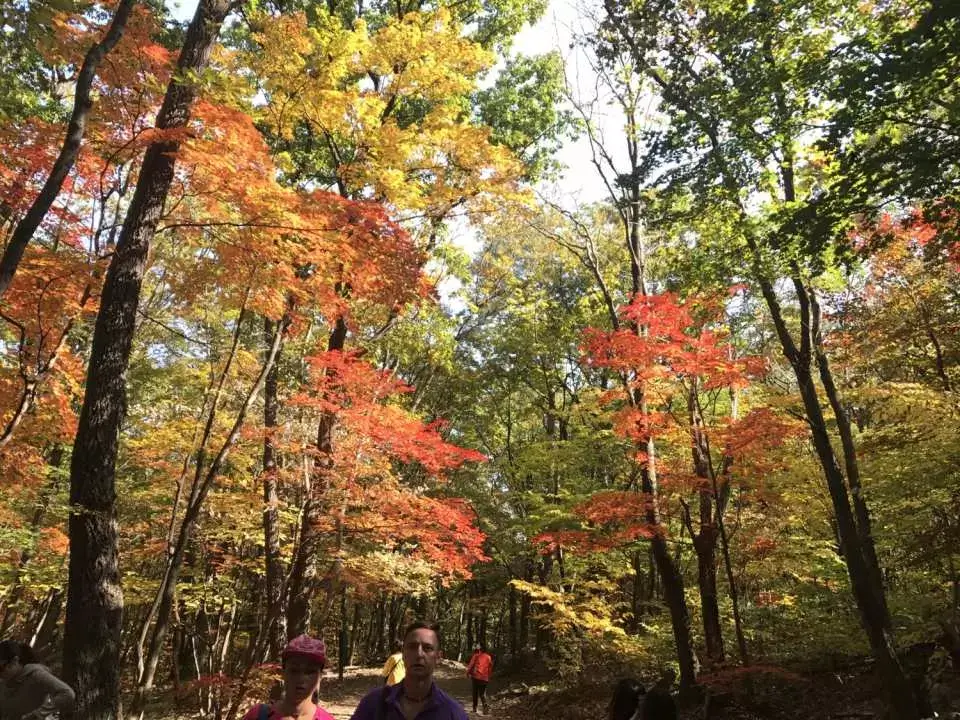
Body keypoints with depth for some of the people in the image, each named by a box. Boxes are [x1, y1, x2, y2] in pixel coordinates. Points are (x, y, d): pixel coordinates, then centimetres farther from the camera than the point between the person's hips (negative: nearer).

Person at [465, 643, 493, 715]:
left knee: (475, 692, 14)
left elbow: (471, 665, -7)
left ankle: (474, 708, 17)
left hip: (476, 676, -2)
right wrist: (488, 677, 20)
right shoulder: (488, 657, 5)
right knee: (482, 693, 9)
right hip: (484, 678, 2)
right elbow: (490, 668, 10)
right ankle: (485, 707, -13)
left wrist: (468, 672, 8)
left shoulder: (476, 656, -6)